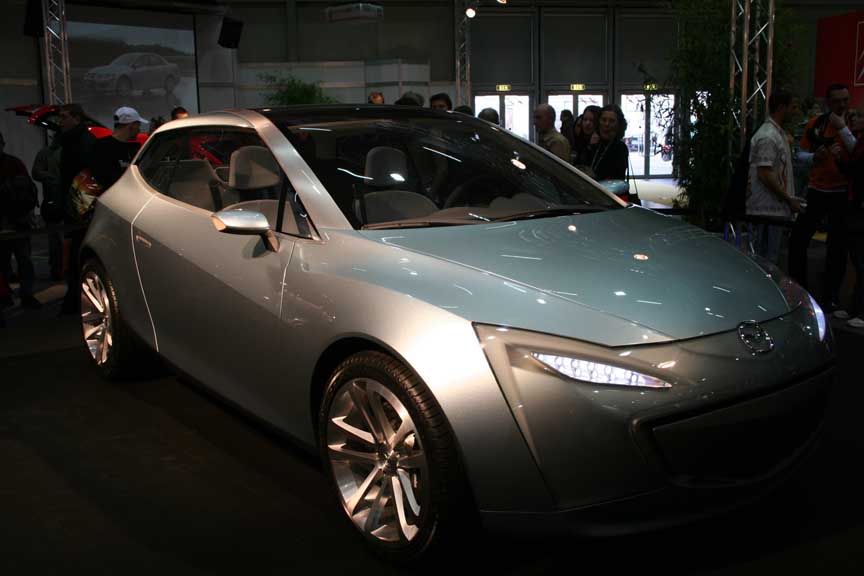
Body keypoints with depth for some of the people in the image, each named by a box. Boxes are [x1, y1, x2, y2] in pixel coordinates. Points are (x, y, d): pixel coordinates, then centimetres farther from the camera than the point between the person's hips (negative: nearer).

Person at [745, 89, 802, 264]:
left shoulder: (779, 133, 17)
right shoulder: (767, 137, -16)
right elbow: (764, 175, -22)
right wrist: (789, 199, -16)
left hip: (778, 208, 10)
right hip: (768, 210, -10)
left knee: (771, 257, 14)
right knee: (767, 261, -5)